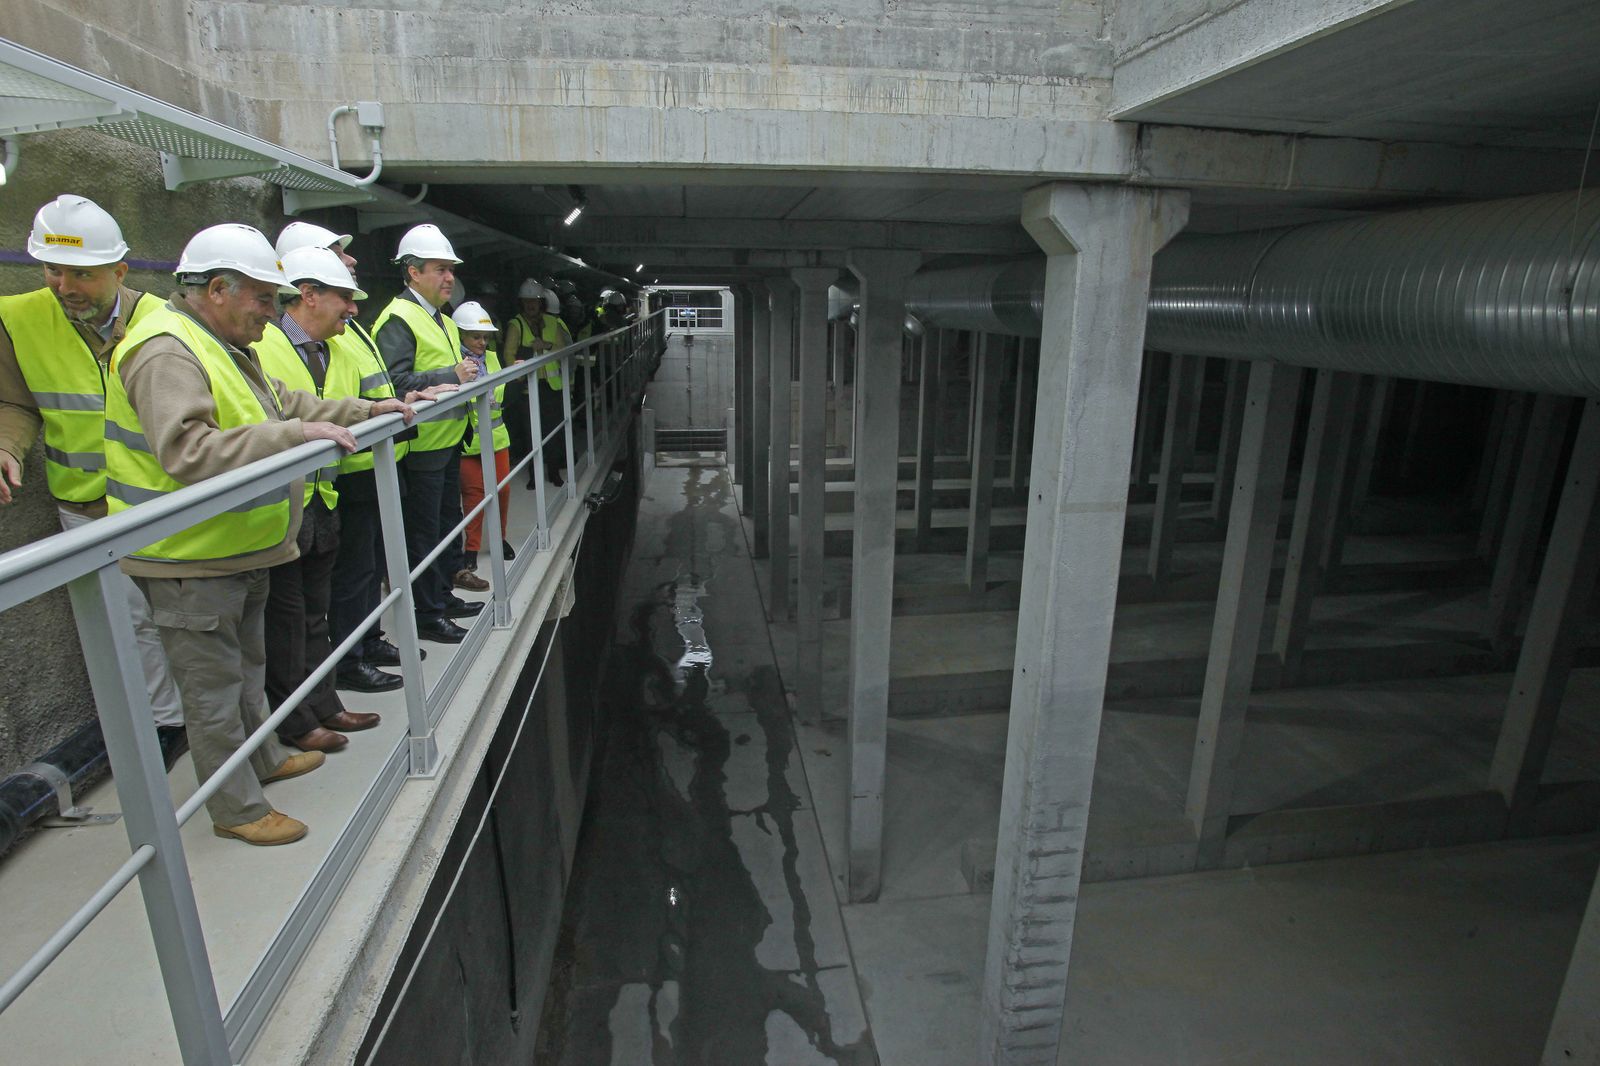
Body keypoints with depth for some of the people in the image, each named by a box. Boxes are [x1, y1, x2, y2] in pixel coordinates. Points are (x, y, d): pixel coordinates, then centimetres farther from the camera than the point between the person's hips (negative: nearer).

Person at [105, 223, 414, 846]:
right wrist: (295, 435, -39)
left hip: (239, 553, 11)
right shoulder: (166, 352, -22)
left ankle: (261, 758, 45)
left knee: (247, 669, 26)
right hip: (189, 564, -11)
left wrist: (365, 411, 10)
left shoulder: (224, 347, 13)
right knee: (214, 688, 4)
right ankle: (237, 809, 18)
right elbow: (187, 451, -36)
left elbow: (282, 404, 19)